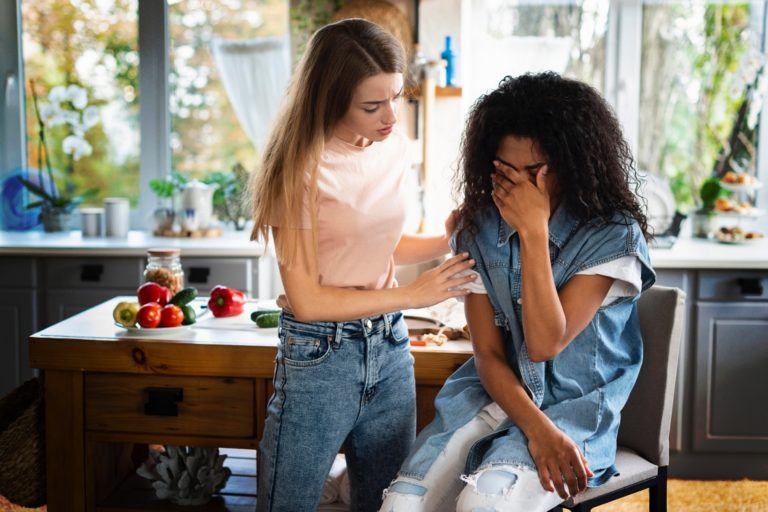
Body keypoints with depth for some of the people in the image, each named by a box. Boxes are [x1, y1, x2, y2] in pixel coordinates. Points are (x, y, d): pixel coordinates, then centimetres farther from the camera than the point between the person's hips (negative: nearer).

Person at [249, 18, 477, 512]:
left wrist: (445, 240, -1)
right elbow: (306, 300, -17)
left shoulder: (395, 146, 1)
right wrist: (412, 295, -15)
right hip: (320, 356, -5)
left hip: (391, 347, 6)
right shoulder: (302, 167, -16)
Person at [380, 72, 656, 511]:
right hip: (494, 397, 3)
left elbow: (545, 343, -19)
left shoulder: (614, 236, -10)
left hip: (574, 409, -3)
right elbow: (488, 353, -2)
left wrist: (534, 231, -22)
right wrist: (537, 428, -18)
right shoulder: (480, 230, 2)